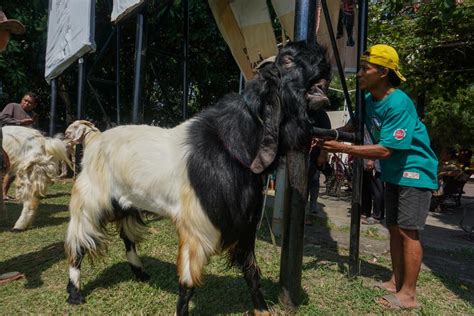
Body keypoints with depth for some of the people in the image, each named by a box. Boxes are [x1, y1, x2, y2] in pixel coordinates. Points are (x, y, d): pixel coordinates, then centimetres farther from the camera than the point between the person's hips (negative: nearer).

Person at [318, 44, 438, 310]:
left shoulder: (399, 104, -25)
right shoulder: (369, 99, 1)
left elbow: (385, 150, -29)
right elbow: (354, 125, 13)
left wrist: (342, 148, -29)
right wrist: (331, 136, -6)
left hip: (414, 171, -9)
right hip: (394, 172, 9)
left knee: (408, 231, -8)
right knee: (394, 229, 12)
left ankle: (408, 294, 2)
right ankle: (397, 282, 23)